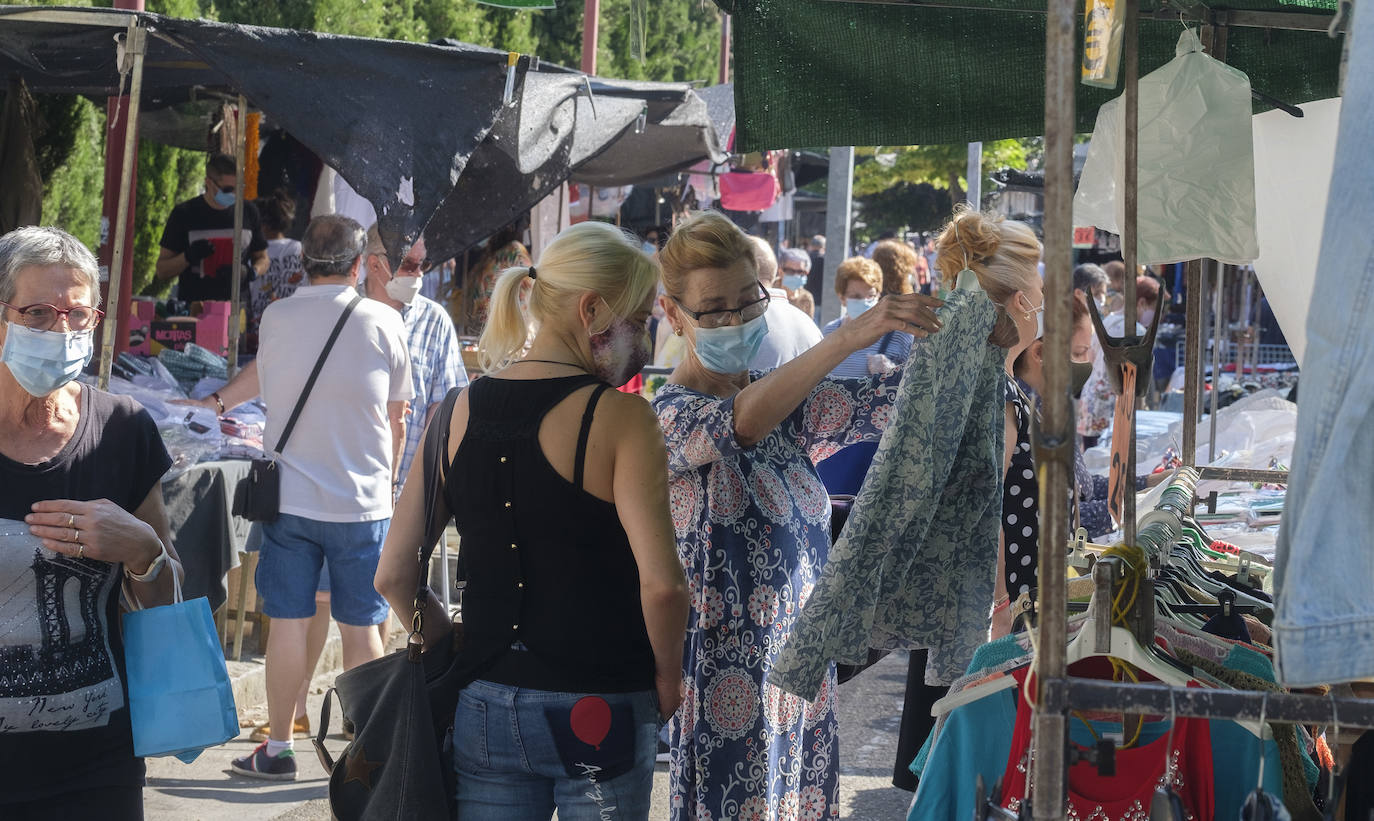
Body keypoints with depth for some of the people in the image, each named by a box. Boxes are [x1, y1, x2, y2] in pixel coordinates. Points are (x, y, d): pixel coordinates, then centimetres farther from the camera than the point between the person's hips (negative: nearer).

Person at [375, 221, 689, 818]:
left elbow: (393, 577, 3)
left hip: (484, 704, 4)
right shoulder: (618, 417, -12)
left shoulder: (457, 413, 2)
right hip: (599, 712, -4)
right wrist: (667, 679, -5)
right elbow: (662, 582, -20)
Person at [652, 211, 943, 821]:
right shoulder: (669, 416, -11)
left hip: (802, 657, 6)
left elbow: (886, 401, 1)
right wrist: (848, 337, -37)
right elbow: (739, 423, -30)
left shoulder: (787, 403, 10)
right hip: (729, 673, -6)